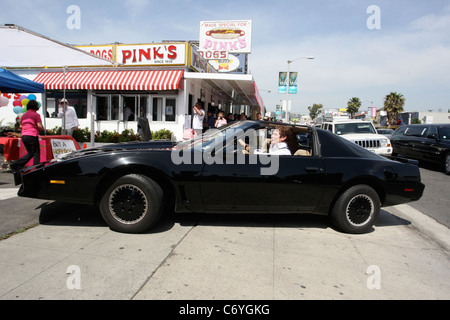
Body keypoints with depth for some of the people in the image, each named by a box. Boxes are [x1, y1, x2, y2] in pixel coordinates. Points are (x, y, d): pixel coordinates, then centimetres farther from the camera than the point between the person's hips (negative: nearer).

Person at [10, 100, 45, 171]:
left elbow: (21, 126, 19)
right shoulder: (36, 115, -5)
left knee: (30, 153, 17)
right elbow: (39, 126, -14)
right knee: (36, 153, 2)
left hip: (24, 136, 7)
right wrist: (43, 129, 6)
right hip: (32, 136, -7)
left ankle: (15, 164, 8)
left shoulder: (24, 115, 16)